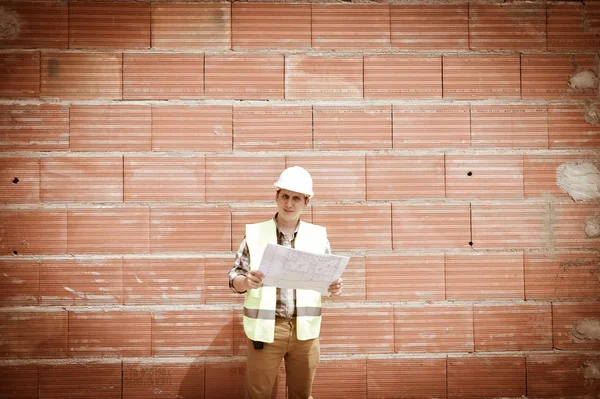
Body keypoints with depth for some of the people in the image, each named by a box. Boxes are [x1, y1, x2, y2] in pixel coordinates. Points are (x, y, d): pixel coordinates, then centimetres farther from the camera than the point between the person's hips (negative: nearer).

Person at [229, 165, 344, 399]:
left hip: (305, 329, 2)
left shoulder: (318, 236, 5)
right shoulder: (254, 233, -1)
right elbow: (234, 279, -1)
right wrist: (246, 281, -23)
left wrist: (335, 287, -12)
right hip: (265, 328, -2)